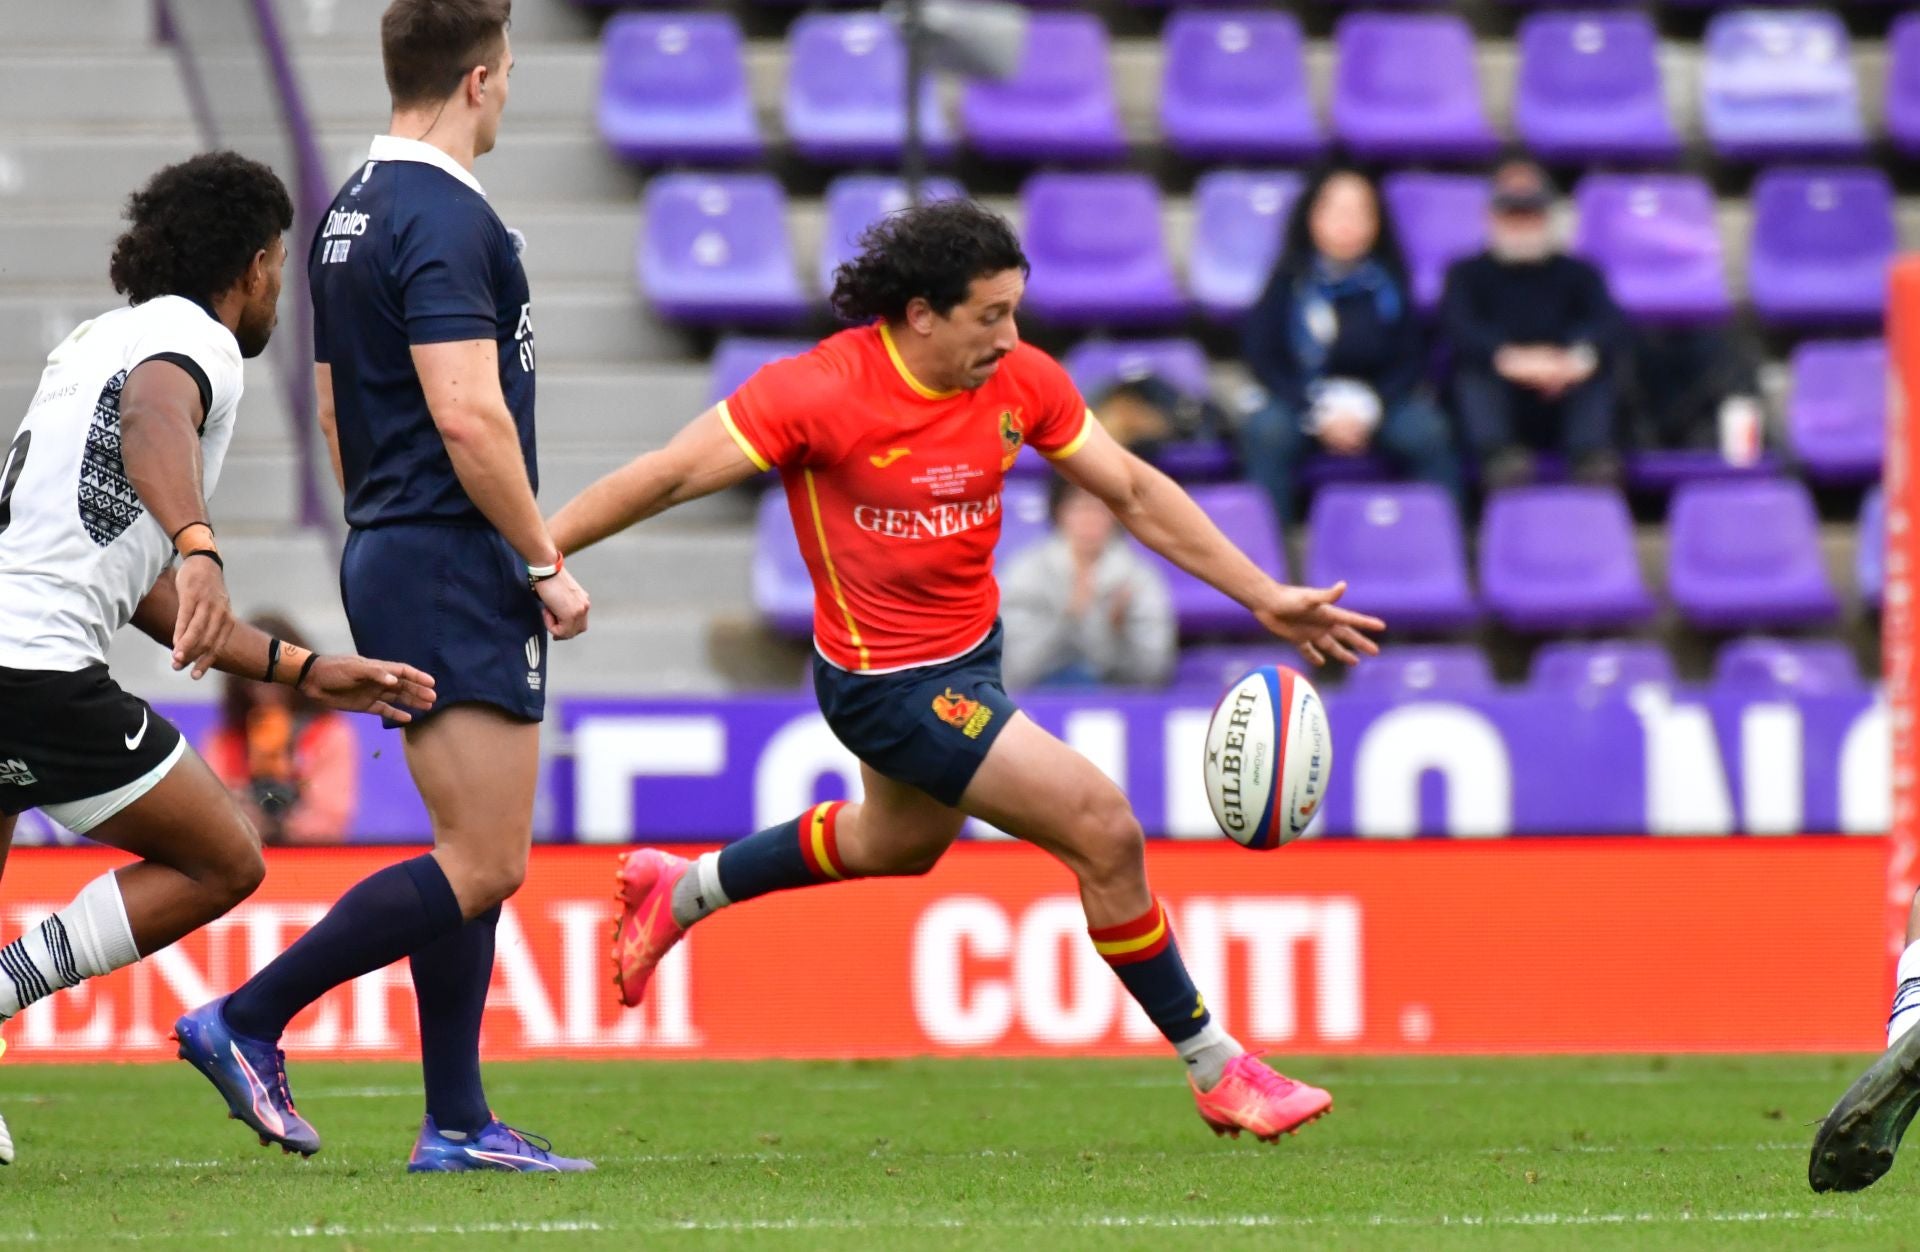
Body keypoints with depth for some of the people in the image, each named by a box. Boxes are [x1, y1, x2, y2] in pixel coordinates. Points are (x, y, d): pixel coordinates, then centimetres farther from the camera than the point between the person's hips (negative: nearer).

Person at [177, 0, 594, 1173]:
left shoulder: (354, 212, 14)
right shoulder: (446, 219, -16)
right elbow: (468, 415, -23)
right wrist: (547, 560, -15)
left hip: (388, 552, 10)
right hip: (457, 562, -10)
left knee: (479, 855, 11)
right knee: (483, 864, -9)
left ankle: (457, 1122, 9)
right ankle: (248, 1021, -9)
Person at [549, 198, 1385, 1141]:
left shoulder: (1020, 381, -7)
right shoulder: (823, 391, -24)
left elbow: (1134, 492, 3)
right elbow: (668, 477, -20)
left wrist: (1265, 597, 1)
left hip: (970, 651, 8)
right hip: (891, 681, -8)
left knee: (902, 841, 33)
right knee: (1103, 830, -13)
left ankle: (681, 891, 52)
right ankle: (1215, 1070, 1)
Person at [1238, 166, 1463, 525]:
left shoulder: (1389, 281, 2)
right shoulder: (1289, 281, -3)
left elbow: (1410, 359, 4)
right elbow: (1263, 358, -4)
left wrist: (1367, 411, -13)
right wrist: (1320, 412, -15)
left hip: (1379, 398, 1)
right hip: (1302, 399, -1)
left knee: (1427, 431, -29)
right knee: (1266, 431, -34)